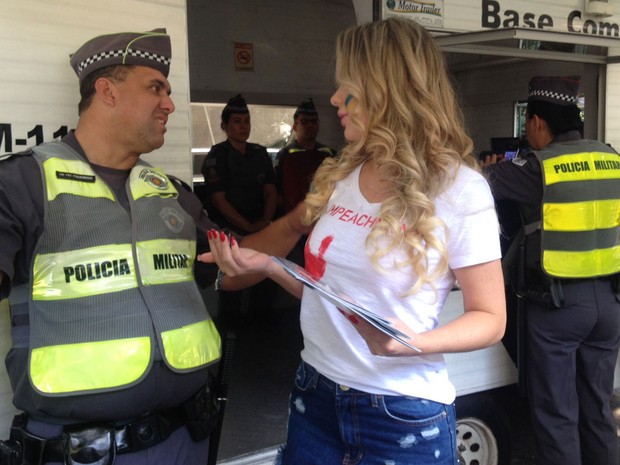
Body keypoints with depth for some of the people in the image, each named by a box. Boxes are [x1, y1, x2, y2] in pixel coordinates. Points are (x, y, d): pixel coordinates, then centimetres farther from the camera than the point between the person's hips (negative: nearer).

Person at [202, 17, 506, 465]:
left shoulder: (460, 189, -13)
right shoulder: (338, 176, 3)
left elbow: (490, 318, -9)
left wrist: (413, 342, -26)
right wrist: (267, 264, -4)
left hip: (403, 413, -5)